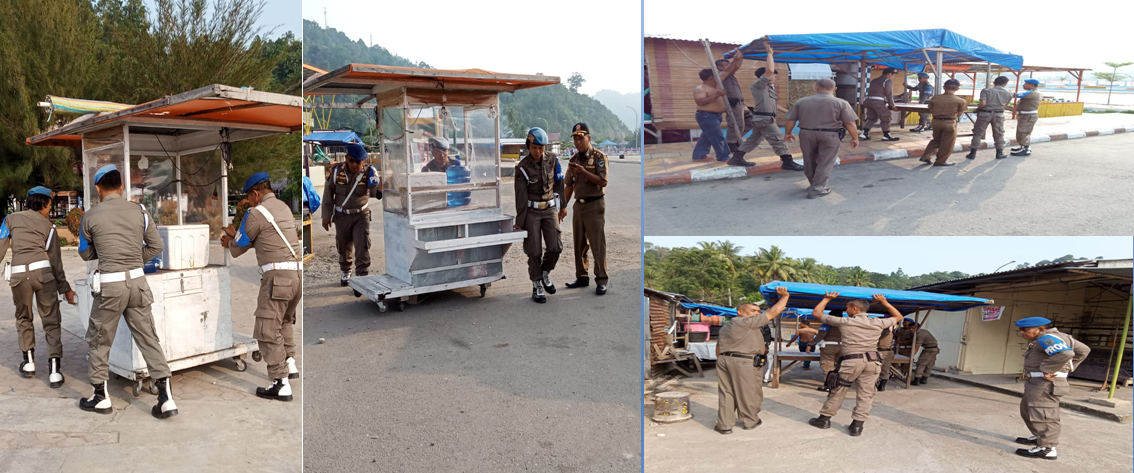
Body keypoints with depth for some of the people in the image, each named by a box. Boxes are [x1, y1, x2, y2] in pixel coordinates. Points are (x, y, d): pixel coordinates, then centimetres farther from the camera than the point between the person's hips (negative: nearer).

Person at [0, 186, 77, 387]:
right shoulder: (48, 225, 15)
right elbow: (55, 260, 15)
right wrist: (65, 288, 20)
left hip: (18, 273, 1)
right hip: (42, 271, -1)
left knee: (23, 318, 21)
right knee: (50, 320, 3)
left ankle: (29, 362, 26)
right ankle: (54, 369, -5)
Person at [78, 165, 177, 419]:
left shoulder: (91, 216, -2)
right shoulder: (139, 211, 4)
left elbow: (85, 254, 11)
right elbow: (155, 247, 8)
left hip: (109, 284, -3)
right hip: (137, 281, 3)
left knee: (99, 340, 15)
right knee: (148, 338, 6)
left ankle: (101, 398, 25)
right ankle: (166, 398, 0)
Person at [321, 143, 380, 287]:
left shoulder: (369, 172, -14)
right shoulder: (336, 171, -12)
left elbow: (376, 191, -24)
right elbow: (328, 193, -2)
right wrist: (326, 216, 1)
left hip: (361, 215, -1)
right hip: (342, 216, 2)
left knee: (362, 247, -11)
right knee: (344, 247, 16)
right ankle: (345, 273, 40)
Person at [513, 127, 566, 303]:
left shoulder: (552, 159, -2)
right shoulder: (522, 167, -11)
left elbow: (559, 184, 9)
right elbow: (521, 196, -10)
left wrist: (563, 205, 12)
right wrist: (519, 221, -7)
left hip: (550, 209, 3)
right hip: (531, 211, -3)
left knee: (556, 246, -5)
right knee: (535, 251, -1)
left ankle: (545, 274, 22)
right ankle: (537, 287, 11)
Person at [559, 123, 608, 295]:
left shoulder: (599, 156, -6)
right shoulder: (573, 159, 12)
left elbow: (603, 182, -15)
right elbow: (568, 185, 15)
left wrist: (583, 172, -23)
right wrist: (563, 207, 11)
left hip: (594, 205, -6)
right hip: (578, 205, 6)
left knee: (598, 244, -5)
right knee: (579, 244, 11)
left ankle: (601, 281, -1)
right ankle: (581, 277, 21)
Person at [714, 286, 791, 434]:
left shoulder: (726, 327, 20)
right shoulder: (747, 322, -6)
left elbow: (718, 351, 22)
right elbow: (773, 312, -8)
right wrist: (784, 297, 1)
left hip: (724, 360, 8)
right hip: (745, 362, -8)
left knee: (726, 393, 6)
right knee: (749, 393, 7)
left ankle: (724, 424, 5)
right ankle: (750, 421, 19)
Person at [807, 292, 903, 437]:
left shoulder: (844, 322, -1)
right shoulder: (877, 323, 6)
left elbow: (816, 313, 7)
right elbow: (898, 317, 25)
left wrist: (826, 299, 19)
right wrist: (884, 302, 26)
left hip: (851, 361, -2)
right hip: (872, 361, 2)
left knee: (837, 391, 10)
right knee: (865, 394, 6)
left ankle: (824, 419, 19)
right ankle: (857, 425, 3)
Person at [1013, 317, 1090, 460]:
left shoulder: (1047, 338, -17)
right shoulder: (1058, 337, 15)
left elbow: (1065, 353, -33)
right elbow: (1083, 350, 20)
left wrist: (1046, 370, -24)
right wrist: (1069, 367, 16)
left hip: (1046, 383, -11)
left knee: (1043, 415, -9)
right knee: (1027, 409, 22)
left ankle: (1046, 449, -7)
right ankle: (1040, 437, 33)